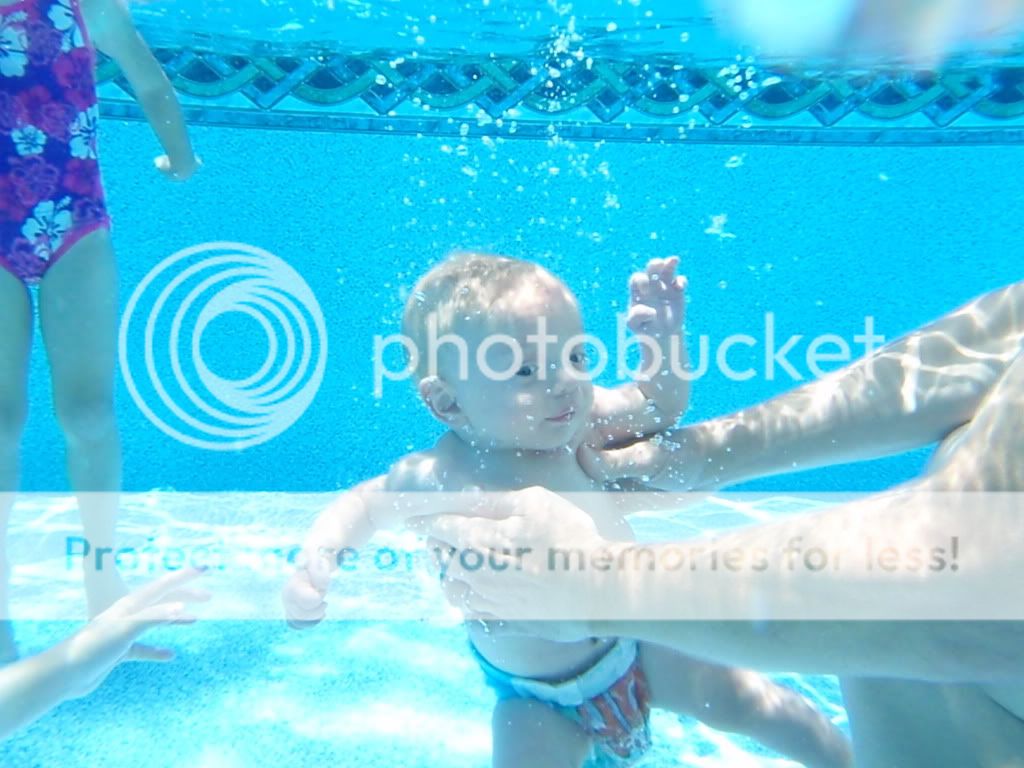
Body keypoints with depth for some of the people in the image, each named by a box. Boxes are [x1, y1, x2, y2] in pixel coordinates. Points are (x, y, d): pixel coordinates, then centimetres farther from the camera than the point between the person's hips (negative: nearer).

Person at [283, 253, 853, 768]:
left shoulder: (582, 426, -17)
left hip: (636, 644, 2)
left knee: (754, 703, 11)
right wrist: (316, 564, -27)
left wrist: (664, 336, -19)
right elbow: (363, 506, -9)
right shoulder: (439, 477, -25)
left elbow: (660, 404, -1)